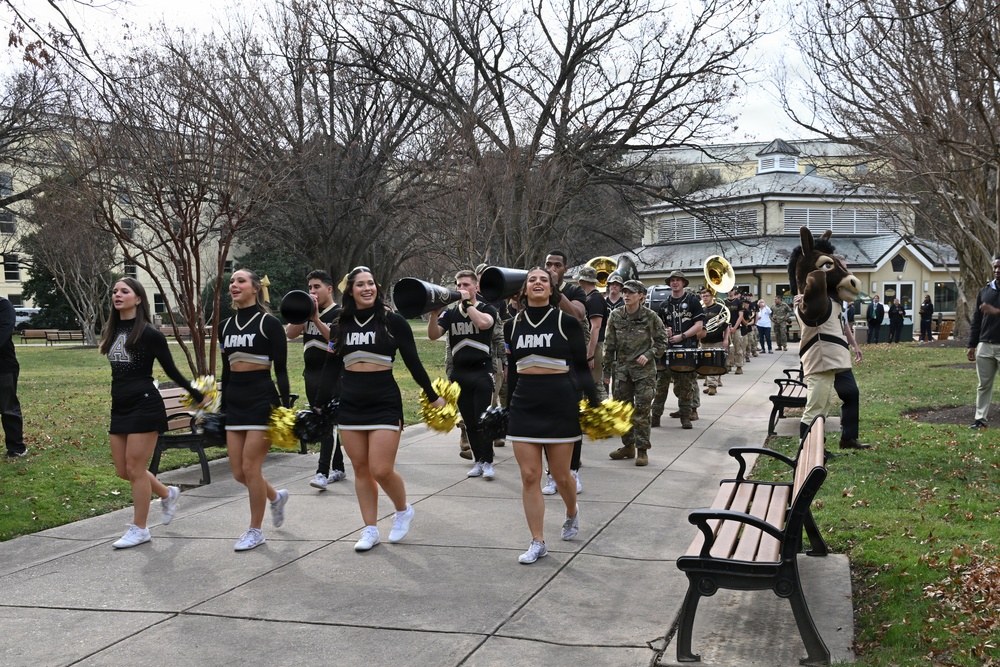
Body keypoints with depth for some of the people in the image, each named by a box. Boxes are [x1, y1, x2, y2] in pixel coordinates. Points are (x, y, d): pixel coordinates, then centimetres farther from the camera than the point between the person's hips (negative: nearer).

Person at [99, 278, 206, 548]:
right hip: (120, 407, 7)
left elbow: (171, 370, -2)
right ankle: (167, 494, 34)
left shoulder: (149, 333, -10)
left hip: (144, 405, -7)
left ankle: (139, 529, 11)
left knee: (135, 468, -2)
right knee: (123, 470, 10)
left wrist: (197, 395, 0)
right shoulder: (111, 331, 9)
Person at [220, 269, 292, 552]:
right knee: (238, 471, 5)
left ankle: (255, 531, 9)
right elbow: (226, 371, 16)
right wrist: (222, 408, 16)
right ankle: (276, 496, 34)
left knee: (250, 467, -6)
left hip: (262, 399, -6)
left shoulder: (268, 323, -6)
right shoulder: (226, 326, 11)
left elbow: (281, 370, -8)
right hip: (235, 400, 6)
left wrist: (286, 407, -14)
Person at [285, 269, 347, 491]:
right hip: (311, 374, 7)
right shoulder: (308, 312, 13)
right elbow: (290, 333, 1)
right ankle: (338, 468, 22)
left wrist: (316, 319, -24)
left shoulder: (339, 313, -6)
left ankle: (323, 472, -17)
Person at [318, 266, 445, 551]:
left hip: (384, 402, -4)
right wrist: (319, 405, 10)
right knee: (360, 469, 7)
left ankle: (403, 510, 19)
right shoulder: (341, 324, 6)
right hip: (350, 404, 4)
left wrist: (433, 396, 2)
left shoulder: (392, 321, -4)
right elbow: (332, 368, 11)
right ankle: (370, 530, 18)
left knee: (381, 470, -9)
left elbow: (413, 362, 0)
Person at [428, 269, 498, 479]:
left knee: (483, 419, -9)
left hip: (481, 371, -4)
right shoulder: (450, 312, 7)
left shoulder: (487, 309, -1)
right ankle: (479, 461, 17)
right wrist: (434, 314, -20)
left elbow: (483, 323, -25)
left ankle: (488, 462, -1)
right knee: (469, 421, 8)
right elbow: (433, 335, -5)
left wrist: (467, 303, -19)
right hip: (459, 373, 4)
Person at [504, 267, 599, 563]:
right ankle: (537, 542, 11)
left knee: (560, 474, 5)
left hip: (561, 403, -2)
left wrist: (594, 403, -4)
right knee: (529, 476, 0)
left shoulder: (566, 322, -2)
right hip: (524, 404, 3)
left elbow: (581, 367, 1)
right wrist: (507, 408, 16)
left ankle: (572, 511, 38)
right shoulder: (513, 326, 6)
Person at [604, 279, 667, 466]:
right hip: (622, 368, 4)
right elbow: (609, 343, 9)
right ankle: (628, 446, 24)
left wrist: (649, 355, -12)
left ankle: (642, 450, 3)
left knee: (642, 410, -4)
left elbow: (661, 341, 2)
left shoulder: (650, 317, -6)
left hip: (644, 369, -4)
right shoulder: (616, 316, 2)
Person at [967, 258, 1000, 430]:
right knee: (984, 384, 8)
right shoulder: (984, 292, 11)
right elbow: (976, 320, 12)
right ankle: (981, 419, 14)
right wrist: (971, 345, 10)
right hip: (985, 345, 4)